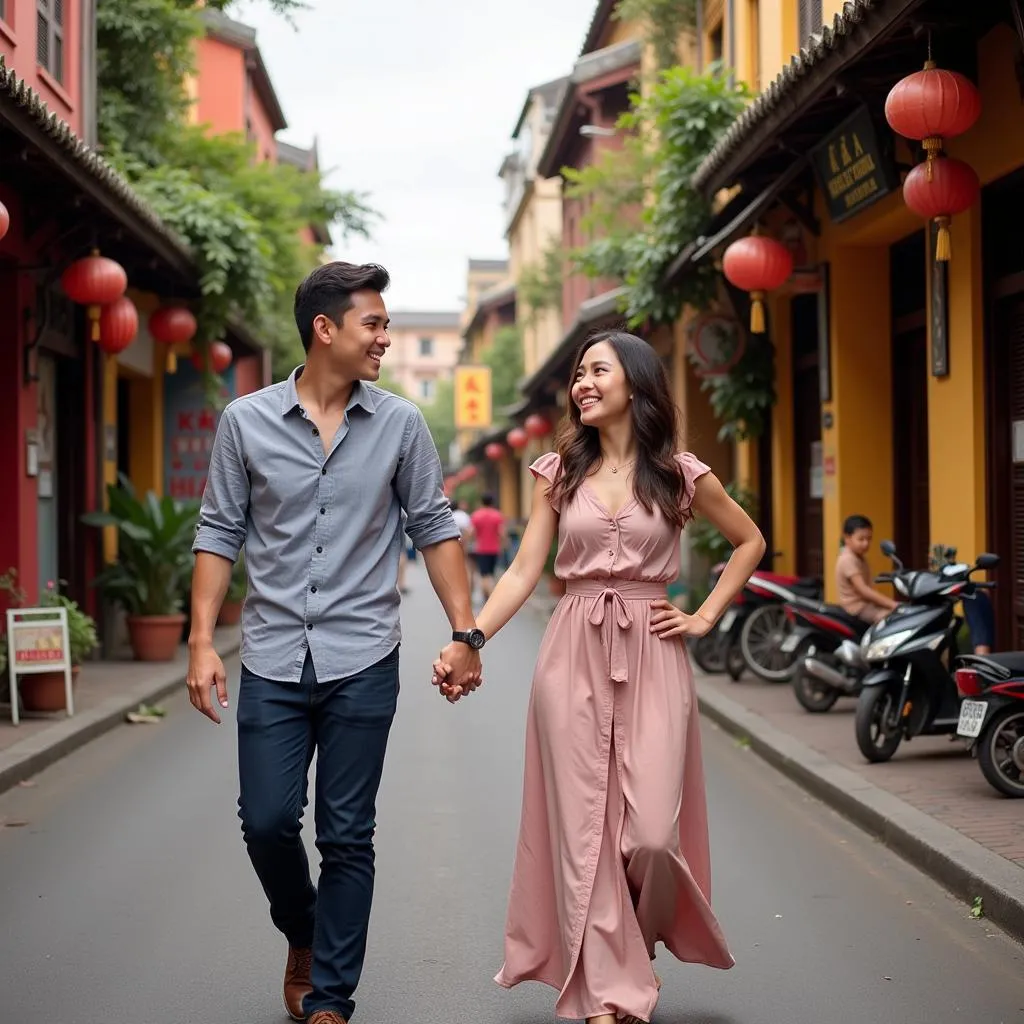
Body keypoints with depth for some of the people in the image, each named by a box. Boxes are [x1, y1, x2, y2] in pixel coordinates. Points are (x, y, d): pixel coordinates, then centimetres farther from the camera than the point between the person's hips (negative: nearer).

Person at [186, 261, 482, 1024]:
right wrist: (202, 640, -3)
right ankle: (304, 938, 32)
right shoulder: (246, 422, 0)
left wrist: (465, 633, -1)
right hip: (273, 659, 1)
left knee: (347, 838, 3)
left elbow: (434, 529, 5)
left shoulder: (400, 425, 1)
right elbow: (221, 533, 3)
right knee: (267, 820, 2)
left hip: (363, 662, 0)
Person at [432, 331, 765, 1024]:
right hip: (573, 656, 1)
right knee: (583, 830, 0)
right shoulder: (560, 472, 7)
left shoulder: (681, 474, 4)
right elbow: (524, 572, 4)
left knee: (650, 833, -8)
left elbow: (750, 542, 16)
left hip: (651, 657, -1)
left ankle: (644, 937, 25)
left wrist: (706, 617, 7)